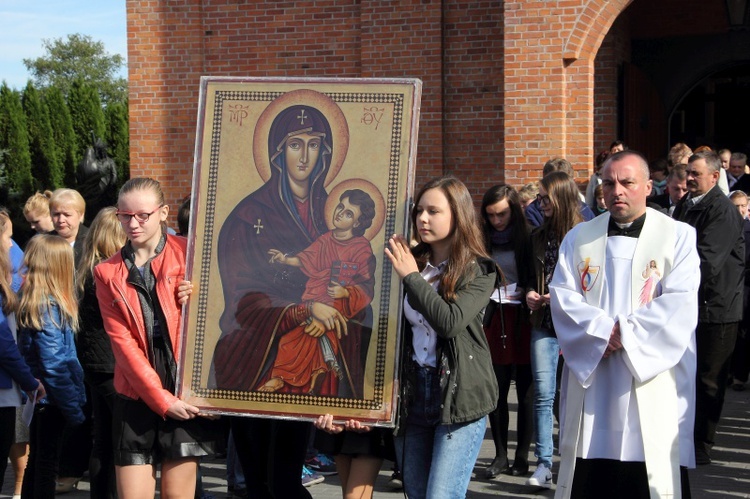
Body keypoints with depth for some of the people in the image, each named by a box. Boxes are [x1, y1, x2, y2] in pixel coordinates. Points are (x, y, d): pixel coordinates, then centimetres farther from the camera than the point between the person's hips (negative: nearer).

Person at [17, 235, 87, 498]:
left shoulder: (32, 301, 6)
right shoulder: (49, 306, -19)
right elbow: (53, 367, -21)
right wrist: (75, 412, -18)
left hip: (41, 398, 8)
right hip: (53, 401, -8)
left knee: (37, 461, 16)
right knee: (46, 465, -1)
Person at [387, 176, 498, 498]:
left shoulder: (478, 271, -5)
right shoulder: (408, 262, 7)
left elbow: (450, 321, -21)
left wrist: (411, 277, -13)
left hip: (458, 397, -5)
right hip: (411, 395, 5)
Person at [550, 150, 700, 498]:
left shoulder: (678, 237, 2)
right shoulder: (578, 238, 13)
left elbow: (679, 304, -9)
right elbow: (561, 297, 3)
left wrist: (624, 334, -13)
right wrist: (602, 331, -12)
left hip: (653, 386, -3)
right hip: (589, 379, 3)